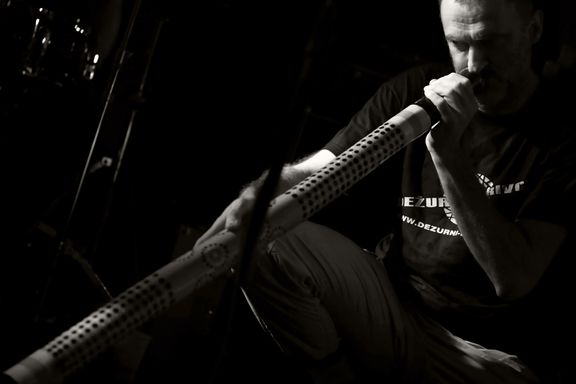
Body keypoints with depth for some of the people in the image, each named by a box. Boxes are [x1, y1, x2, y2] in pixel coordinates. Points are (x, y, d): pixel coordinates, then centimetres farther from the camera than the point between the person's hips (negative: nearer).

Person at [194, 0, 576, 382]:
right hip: (394, 301, 5)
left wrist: (451, 157, -26)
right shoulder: (415, 89, 3)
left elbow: (514, 279, -19)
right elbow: (314, 171, -4)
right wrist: (256, 195, -28)